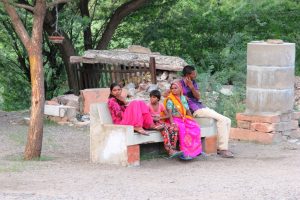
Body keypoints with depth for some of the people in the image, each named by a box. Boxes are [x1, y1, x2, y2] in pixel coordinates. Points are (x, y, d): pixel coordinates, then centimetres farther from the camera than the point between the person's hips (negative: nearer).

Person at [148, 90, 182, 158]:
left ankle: (173, 149, -28)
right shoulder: (148, 106, -2)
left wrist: (160, 118, -9)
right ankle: (170, 151, -43)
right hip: (153, 124, -5)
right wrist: (154, 119, -25)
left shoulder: (161, 105, 9)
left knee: (174, 128, -23)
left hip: (161, 122, 5)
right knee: (164, 128, -37)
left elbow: (168, 115, 9)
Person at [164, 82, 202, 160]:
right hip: (175, 119, -6)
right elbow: (169, 112, -13)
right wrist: (172, 122, -27)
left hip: (184, 118, 6)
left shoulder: (183, 98, 16)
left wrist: (192, 120, 5)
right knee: (182, 128, -36)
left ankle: (196, 149, -15)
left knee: (196, 127, -19)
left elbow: (187, 110, 18)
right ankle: (185, 152, -37)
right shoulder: (170, 99, -3)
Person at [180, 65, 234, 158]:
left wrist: (192, 87, -15)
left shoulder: (194, 83, 16)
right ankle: (222, 149, -23)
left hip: (201, 107, 8)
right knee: (222, 119, -22)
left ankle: (221, 147, -3)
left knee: (227, 121, -1)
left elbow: (198, 97, 3)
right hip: (195, 110, -8)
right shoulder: (180, 84, -4)